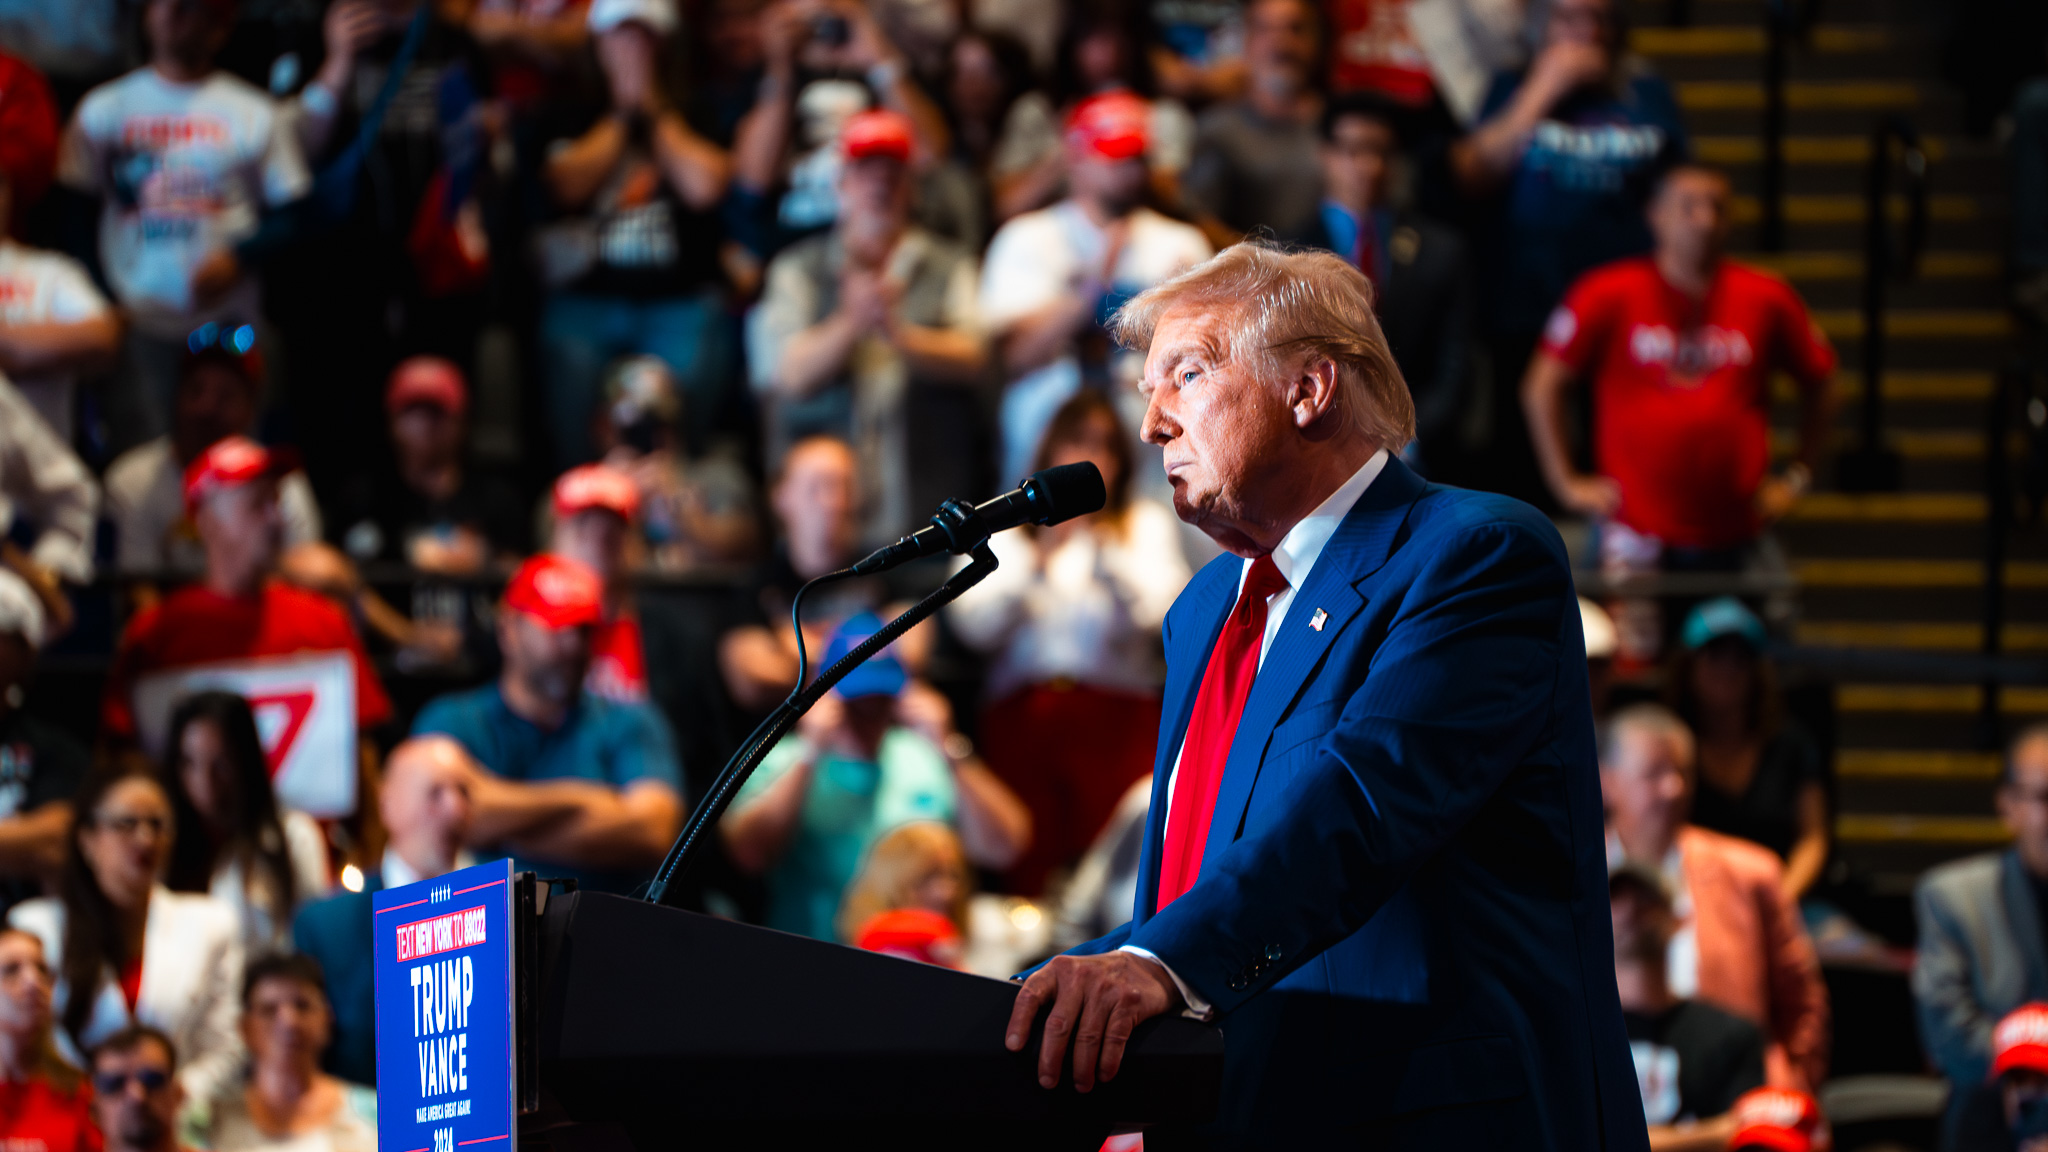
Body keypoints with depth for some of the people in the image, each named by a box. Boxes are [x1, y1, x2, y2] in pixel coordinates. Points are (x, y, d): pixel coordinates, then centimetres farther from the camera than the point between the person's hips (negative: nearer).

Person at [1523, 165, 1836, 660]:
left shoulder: (1766, 299, 5)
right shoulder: (1610, 295, -1)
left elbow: (1818, 382, 19)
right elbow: (1542, 386, 5)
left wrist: (1798, 478, 13)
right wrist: (1566, 483, 1)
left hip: (1734, 534, 3)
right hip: (1638, 530, -2)